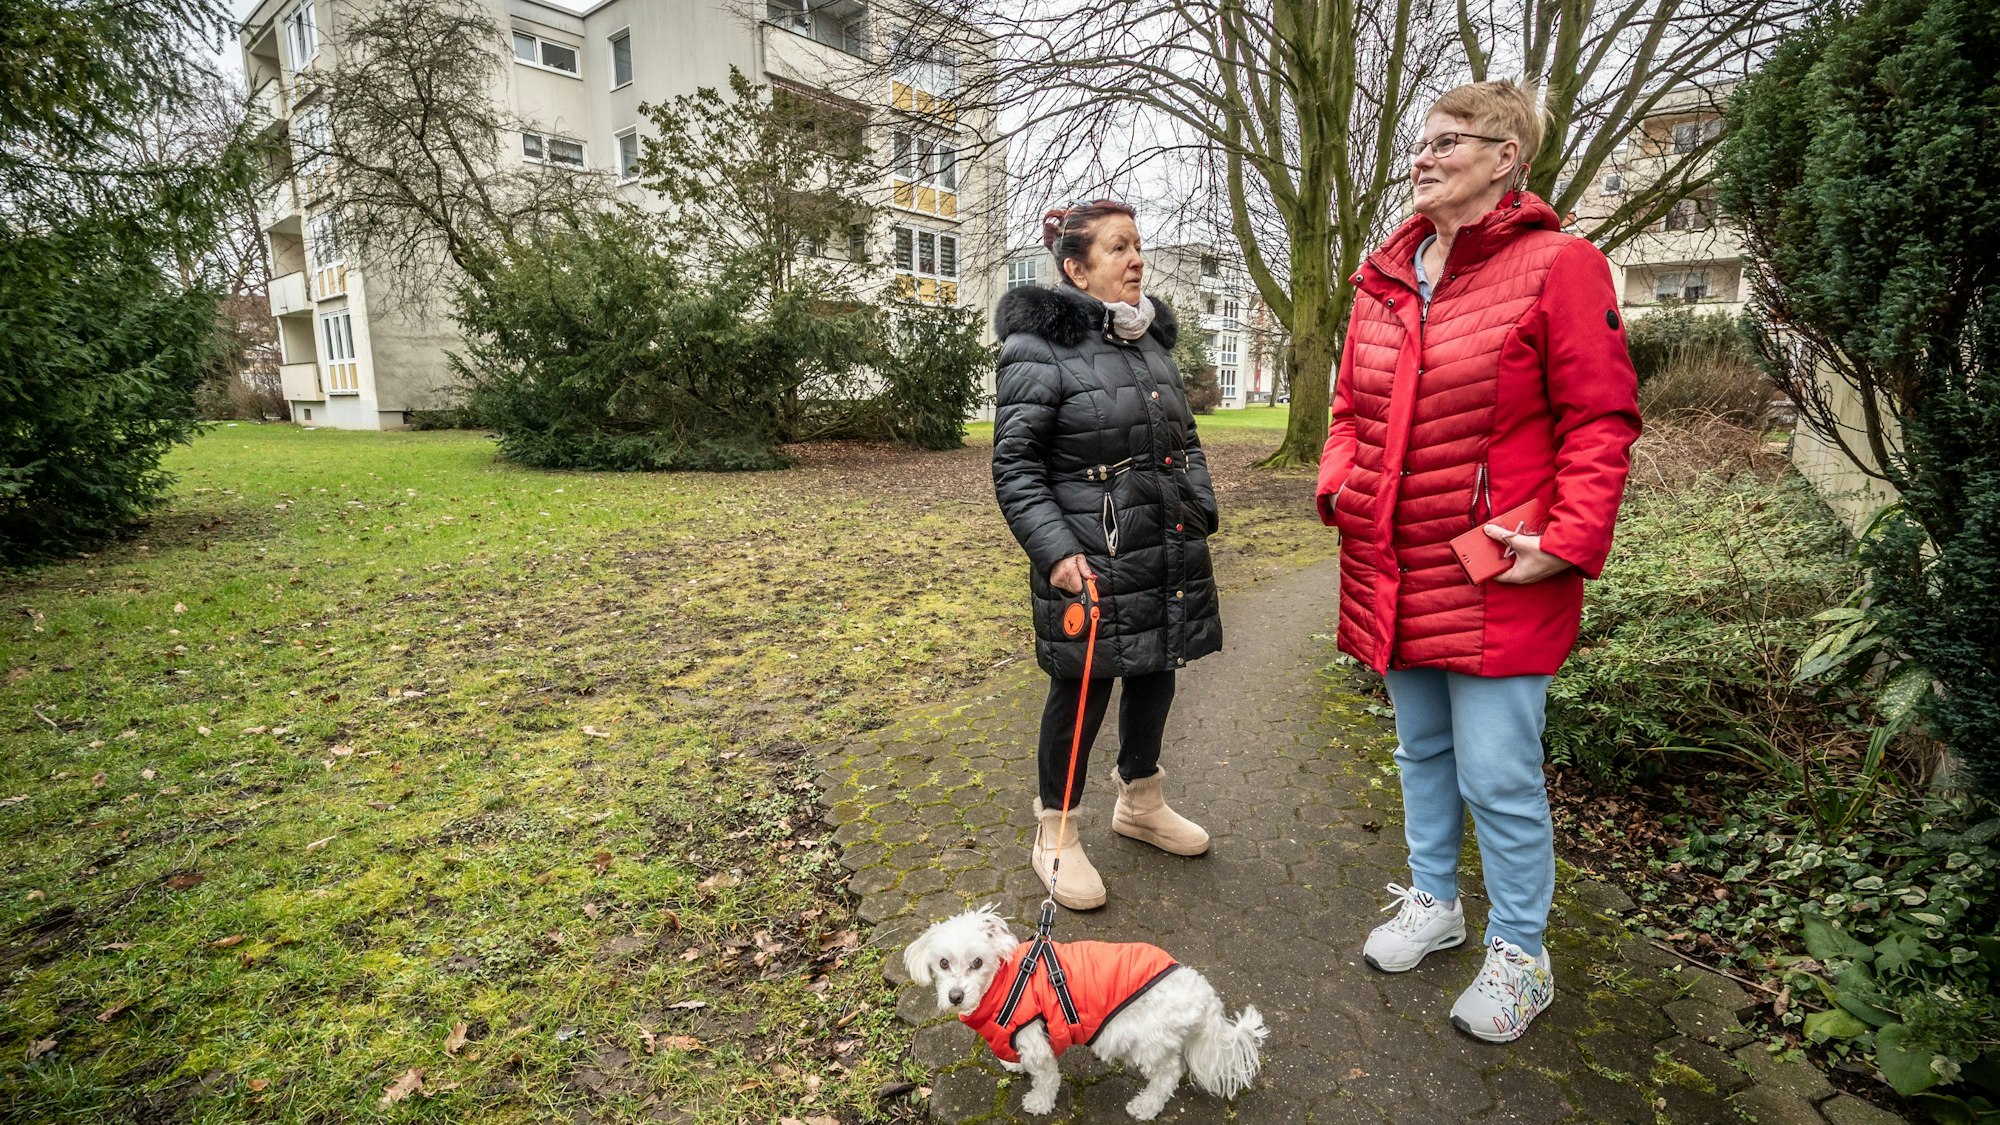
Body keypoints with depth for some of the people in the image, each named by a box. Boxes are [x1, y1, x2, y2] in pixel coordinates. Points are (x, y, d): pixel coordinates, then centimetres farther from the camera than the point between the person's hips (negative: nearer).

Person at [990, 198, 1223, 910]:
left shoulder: (1153, 340, 13)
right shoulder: (1039, 348, -10)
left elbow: (1186, 440, 22)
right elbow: (1015, 468, -12)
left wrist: (1202, 512, 11)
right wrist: (1056, 550, -21)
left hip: (1168, 554, 8)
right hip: (1089, 560, -7)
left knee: (1156, 672, 18)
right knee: (1082, 689, 3)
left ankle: (1141, 804, 41)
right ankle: (1056, 837, 24)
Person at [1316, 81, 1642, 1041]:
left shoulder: (1556, 266, -8)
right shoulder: (1384, 280, 10)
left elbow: (1601, 421, -10)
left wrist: (1568, 545, -18)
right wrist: (1339, 486, 0)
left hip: (1496, 578, -6)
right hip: (1394, 571, 6)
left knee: (1498, 775, 2)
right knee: (1422, 751, 20)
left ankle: (1520, 955, 25)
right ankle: (1433, 900, 41)